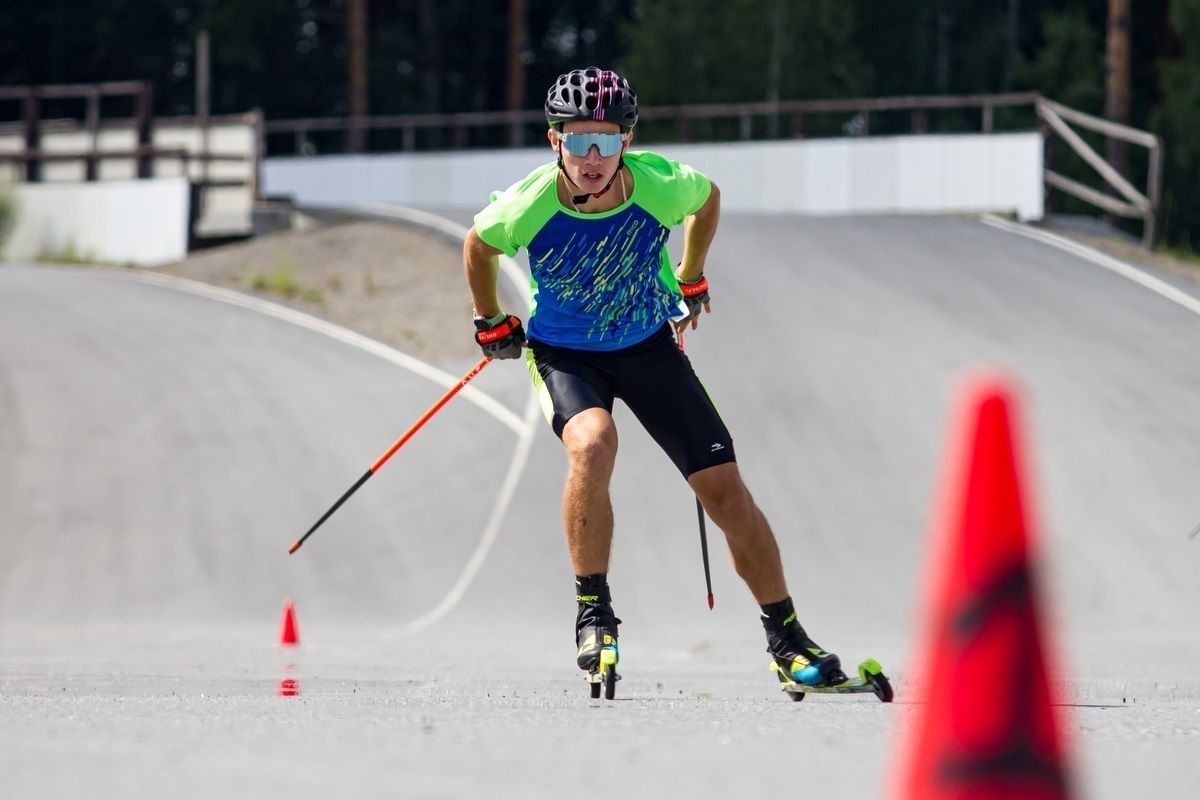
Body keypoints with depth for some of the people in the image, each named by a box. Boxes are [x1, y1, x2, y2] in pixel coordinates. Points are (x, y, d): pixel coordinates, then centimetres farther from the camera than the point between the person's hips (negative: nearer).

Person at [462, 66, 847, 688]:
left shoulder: (661, 186, -24)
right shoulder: (530, 206, -26)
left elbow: (708, 198, 2)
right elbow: (478, 246, -2)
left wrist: (690, 280, 14)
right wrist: (491, 324, 10)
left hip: (648, 346, 2)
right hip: (564, 353, -2)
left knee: (725, 489, -4)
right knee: (593, 443, -34)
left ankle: (787, 640, 12)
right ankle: (593, 611, -19)